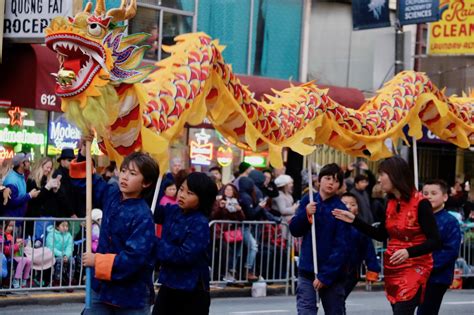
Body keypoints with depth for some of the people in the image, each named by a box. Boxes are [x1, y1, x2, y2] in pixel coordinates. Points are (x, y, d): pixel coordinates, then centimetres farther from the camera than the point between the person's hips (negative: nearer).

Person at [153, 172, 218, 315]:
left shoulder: (200, 224, -19)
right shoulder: (172, 211, 3)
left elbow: (185, 255, -25)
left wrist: (156, 243, -21)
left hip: (192, 292, -7)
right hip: (168, 285, 7)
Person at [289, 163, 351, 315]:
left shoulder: (340, 209, -11)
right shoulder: (308, 201, 2)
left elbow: (341, 247, -14)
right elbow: (295, 230, 4)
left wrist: (325, 275, -19)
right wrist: (305, 214, -15)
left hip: (332, 273, -3)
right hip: (307, 269, 3)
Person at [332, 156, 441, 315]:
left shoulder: (420, 204, -15)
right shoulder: (391, 203, 6)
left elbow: (435, 241, -16)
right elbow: (381, 235, 16)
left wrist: (409, 252, -30)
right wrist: (354, 220, 9)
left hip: (414, 269, -7)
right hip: (392, 269, 7)